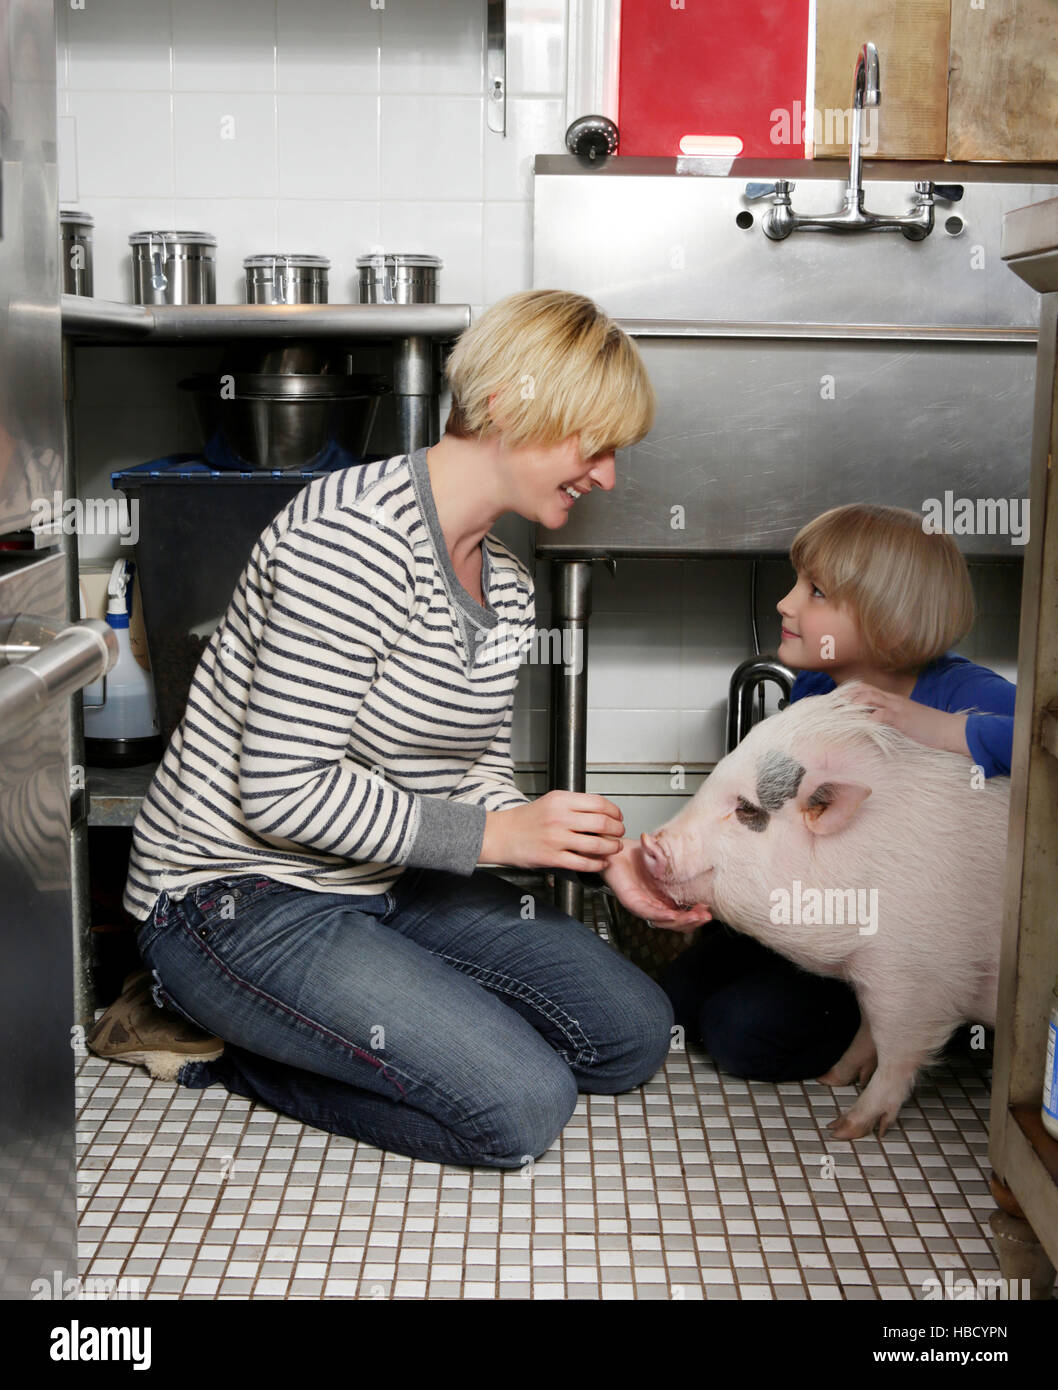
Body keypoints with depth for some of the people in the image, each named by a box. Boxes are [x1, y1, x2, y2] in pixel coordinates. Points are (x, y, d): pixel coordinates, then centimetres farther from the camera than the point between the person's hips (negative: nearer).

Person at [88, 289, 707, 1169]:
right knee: (524, 1108, -19)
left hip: (388, 882, 10)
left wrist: (599, 851, -5)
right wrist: (491, 835, -21)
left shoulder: (505, 585, 9)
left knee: (634, 1035, 5)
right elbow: (284, 791, -24)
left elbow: (476, 779, 11)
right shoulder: (358, 536, -23)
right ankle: (213, 1044, -1)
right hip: (240, 897, -10)